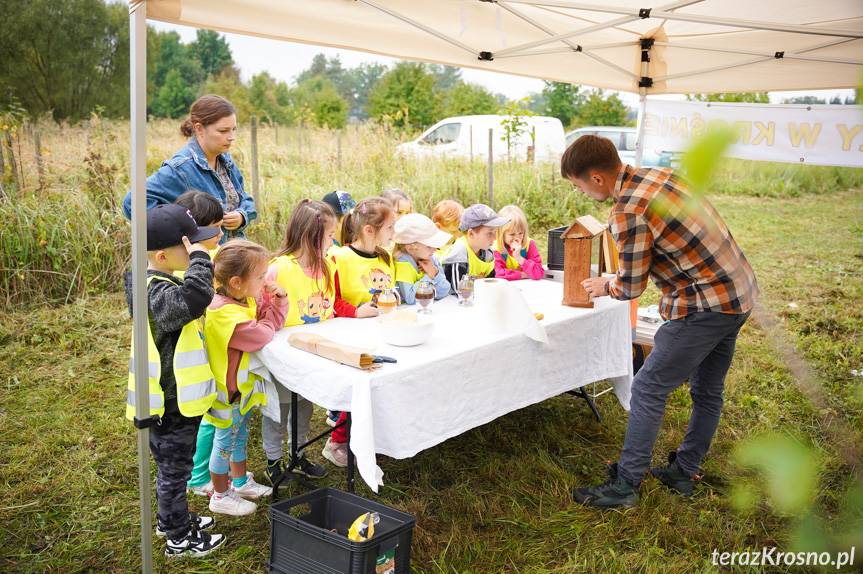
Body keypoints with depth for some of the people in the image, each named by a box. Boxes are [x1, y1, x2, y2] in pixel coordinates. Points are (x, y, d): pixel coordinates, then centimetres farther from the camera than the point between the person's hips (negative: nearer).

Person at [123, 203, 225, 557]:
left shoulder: (159, 282, 5)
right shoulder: (158, 294, -28)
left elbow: (186, 300, 26)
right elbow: (193, 299, -49)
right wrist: (199, 259, -37)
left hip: (175, 397, 10)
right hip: (171, 404, -10)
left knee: (172, 466, 26)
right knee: (174, 469, 7)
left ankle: (170, 519, 44)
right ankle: (180, 540, 24)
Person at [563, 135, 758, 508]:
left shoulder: (628, 211, -21)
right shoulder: (660, 175, 7)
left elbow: (631, 286, -12)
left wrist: (604, 287, 10)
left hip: (705, 307, -10)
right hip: (740, 294, 10)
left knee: (648, 389, 0)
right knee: (707, 391, 19)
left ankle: (625, 486, 7)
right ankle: (684, 472, 34)